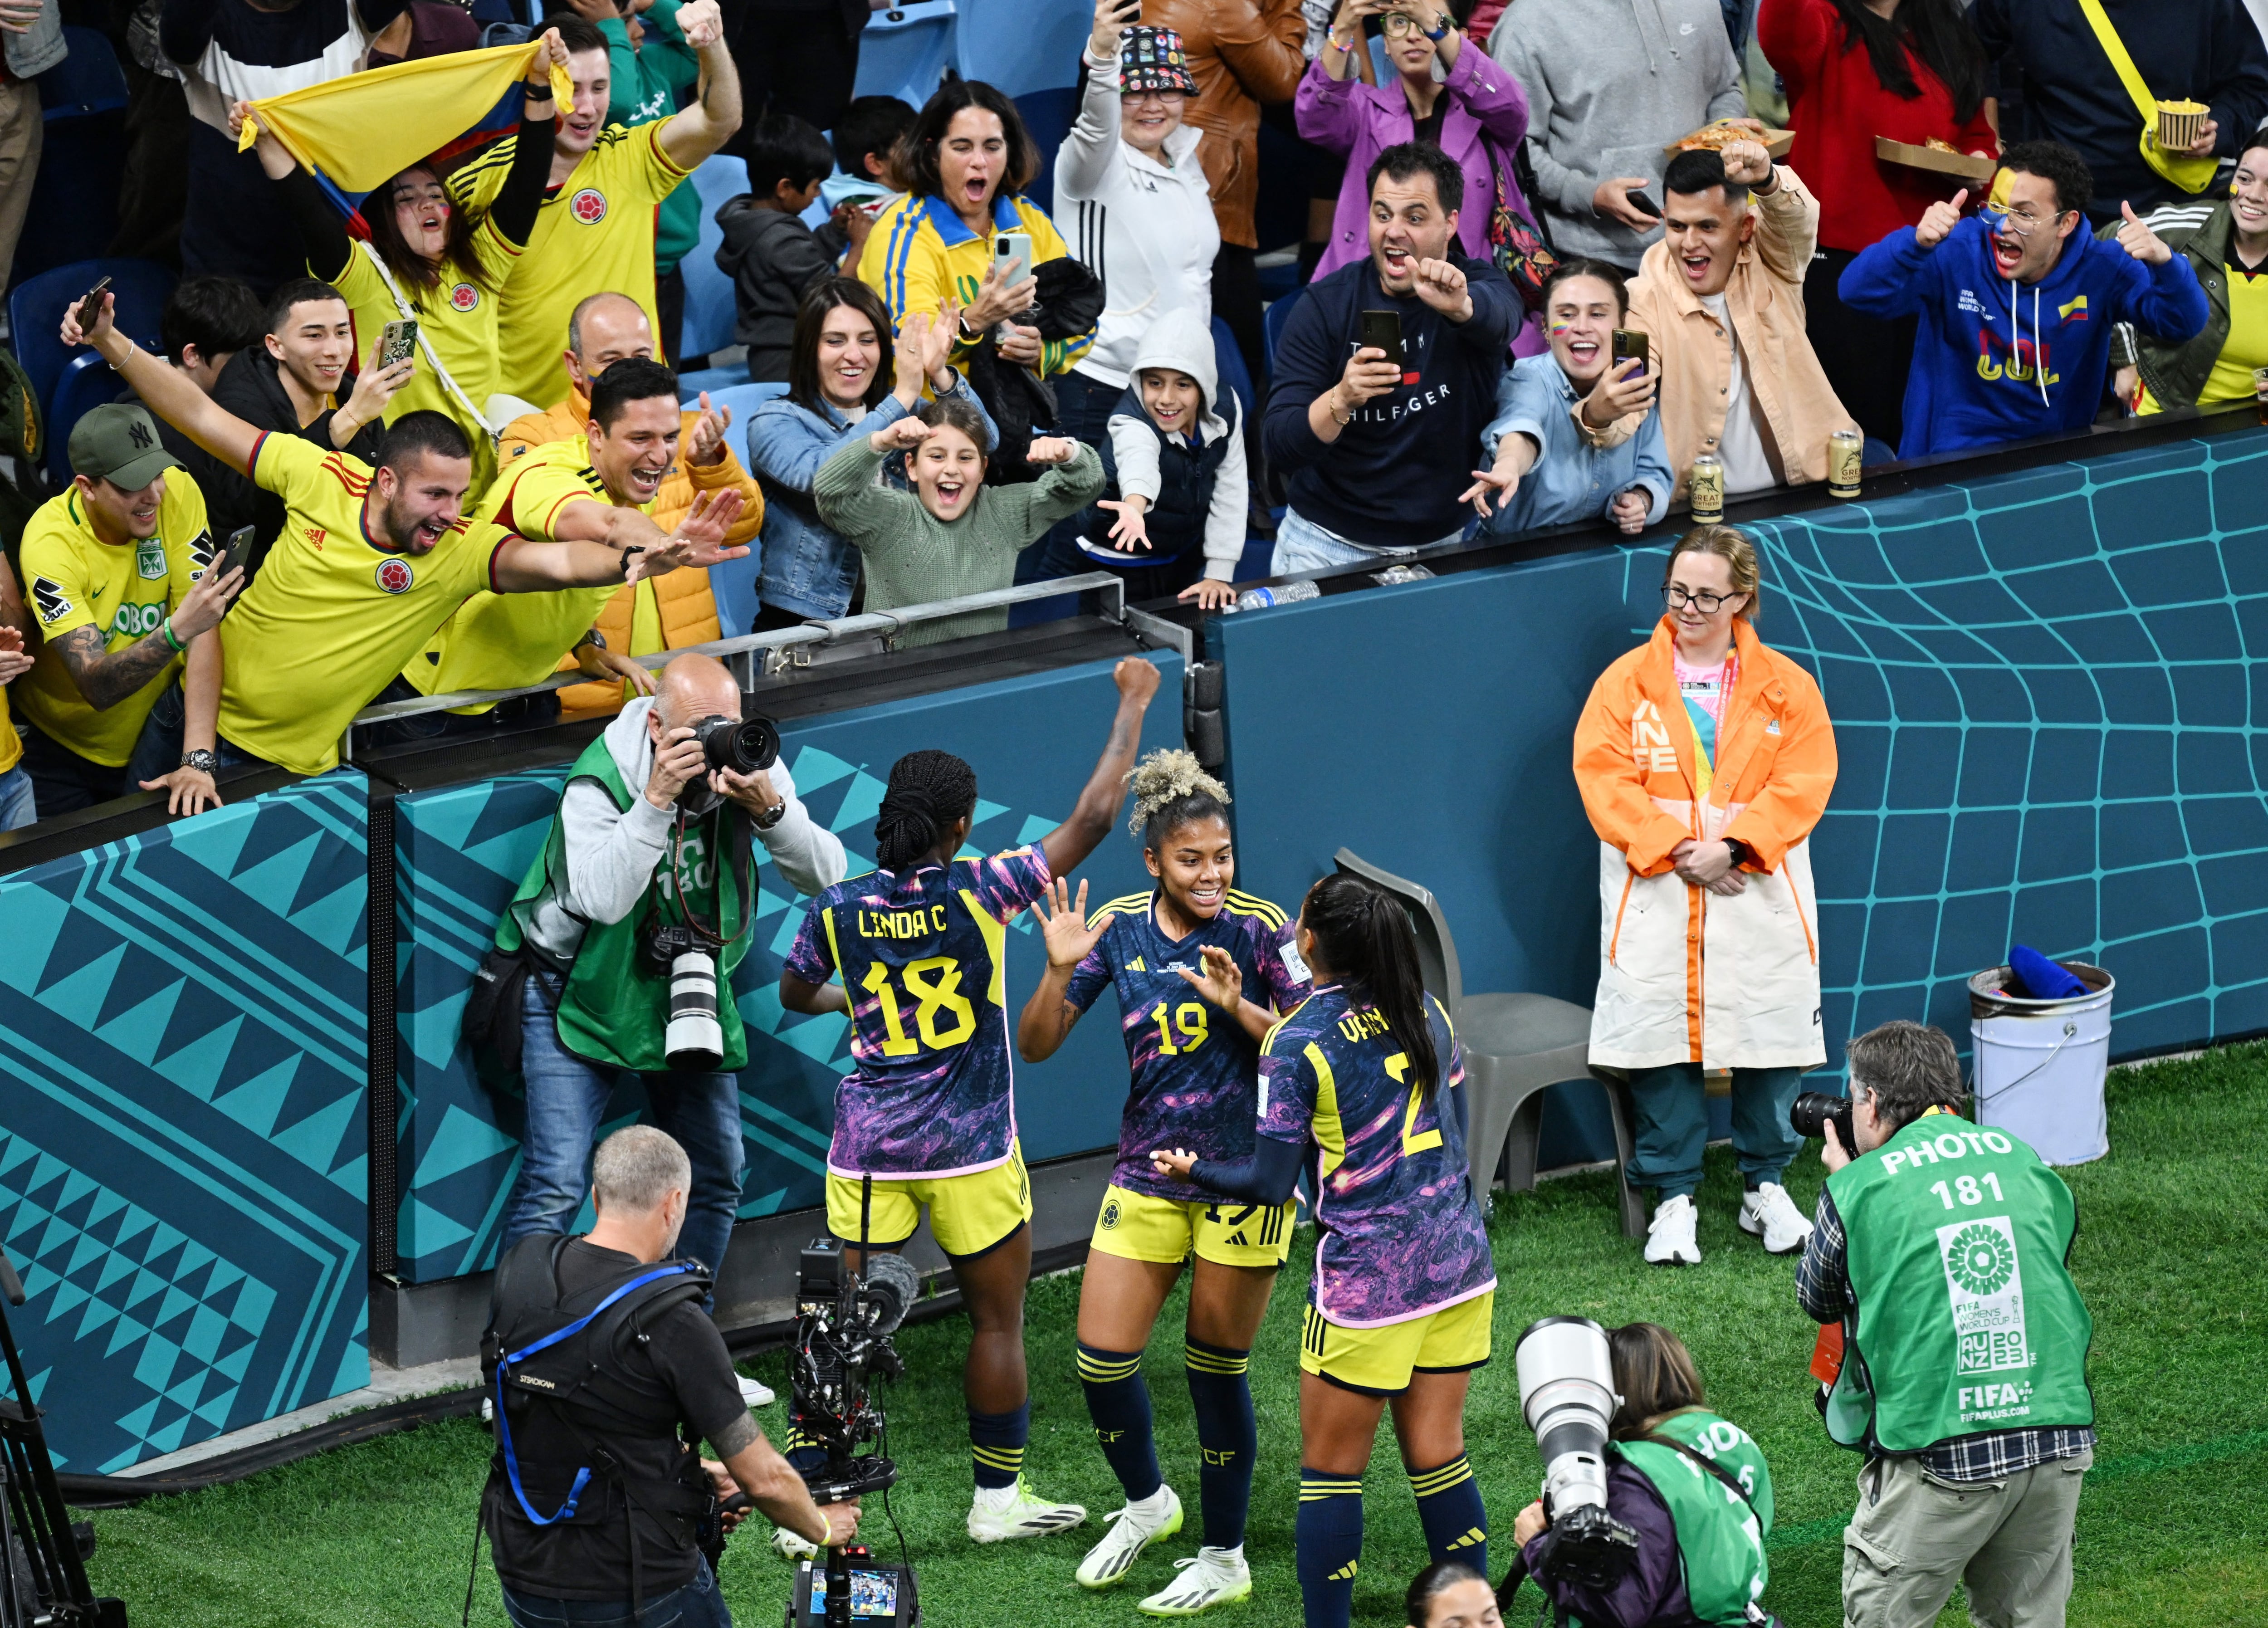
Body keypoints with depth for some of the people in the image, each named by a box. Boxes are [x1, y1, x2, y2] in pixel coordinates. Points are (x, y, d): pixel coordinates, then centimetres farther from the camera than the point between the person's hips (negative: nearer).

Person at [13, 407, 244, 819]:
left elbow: (204, 634, -20)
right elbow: (97, 687, -32)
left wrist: (197, 761, -29)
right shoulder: (50, 542, -25)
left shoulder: (178, 494, -18)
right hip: (63, 750, -1)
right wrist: (177, 631, -49)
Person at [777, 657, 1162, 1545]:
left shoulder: (836, 911, -4)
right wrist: (1133, 703, -2)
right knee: (998, 1321, 12)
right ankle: (998, 1498, 19)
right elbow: (1093, 818, -12)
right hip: (970, 1152, -3)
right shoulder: (979, 892, -13)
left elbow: (793, 993, 17)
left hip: (868, 1152, 3)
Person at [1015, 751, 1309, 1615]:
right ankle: (1146, 1502, 29)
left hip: (1244, 1177, -3)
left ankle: (1225, 1559, 18)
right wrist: (1061, 969, -16)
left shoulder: (1258, 927, -10)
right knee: (1101, 1356, 0)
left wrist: (1239, 1006, -25)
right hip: (1147, 1175, 4)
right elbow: (1036, 1046, 1)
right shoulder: (1118, 928, -1)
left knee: (1215, 1366, 3)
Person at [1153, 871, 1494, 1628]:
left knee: (1330, 1468, 6)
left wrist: (1194, 1171, 7)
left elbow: (1271, 1183, -10)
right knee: (1438, 1454, 13)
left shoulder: (1294, 1045, -13)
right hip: (1459, 1260, 6)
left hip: (1368, 1275, -6)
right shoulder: (1427, 1015, 4)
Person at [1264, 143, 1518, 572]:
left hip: (1441, 544, 1)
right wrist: (1341, 400, -35)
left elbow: (1498, 320, -33)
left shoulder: (1480, 288, -6)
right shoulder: (1325, 306, -7)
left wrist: (1461, 307, -57)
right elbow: (1279, 448, -14)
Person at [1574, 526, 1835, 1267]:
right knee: (1661, 1041, -2)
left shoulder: (1785, 687, 5)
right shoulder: (1627, 681, 3)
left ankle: (1765, 1189, 19)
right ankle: (1674, 1198, 8)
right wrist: (1674, 848, -15)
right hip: (1655, 897, -1)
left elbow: (1804, 783, -3)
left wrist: (1733, 845, -16)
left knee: (1769, 1038, 3)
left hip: (1758, 895, 1)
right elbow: (1603, 776, -4)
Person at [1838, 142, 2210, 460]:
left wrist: (2163, 261, -28)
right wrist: (1917, 243, -35)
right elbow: (1859, 294, -16)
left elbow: (2184, 324, -7)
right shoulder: (1956, 253, -8)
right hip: (1946, 466, -3)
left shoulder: (2099, 268, -1)